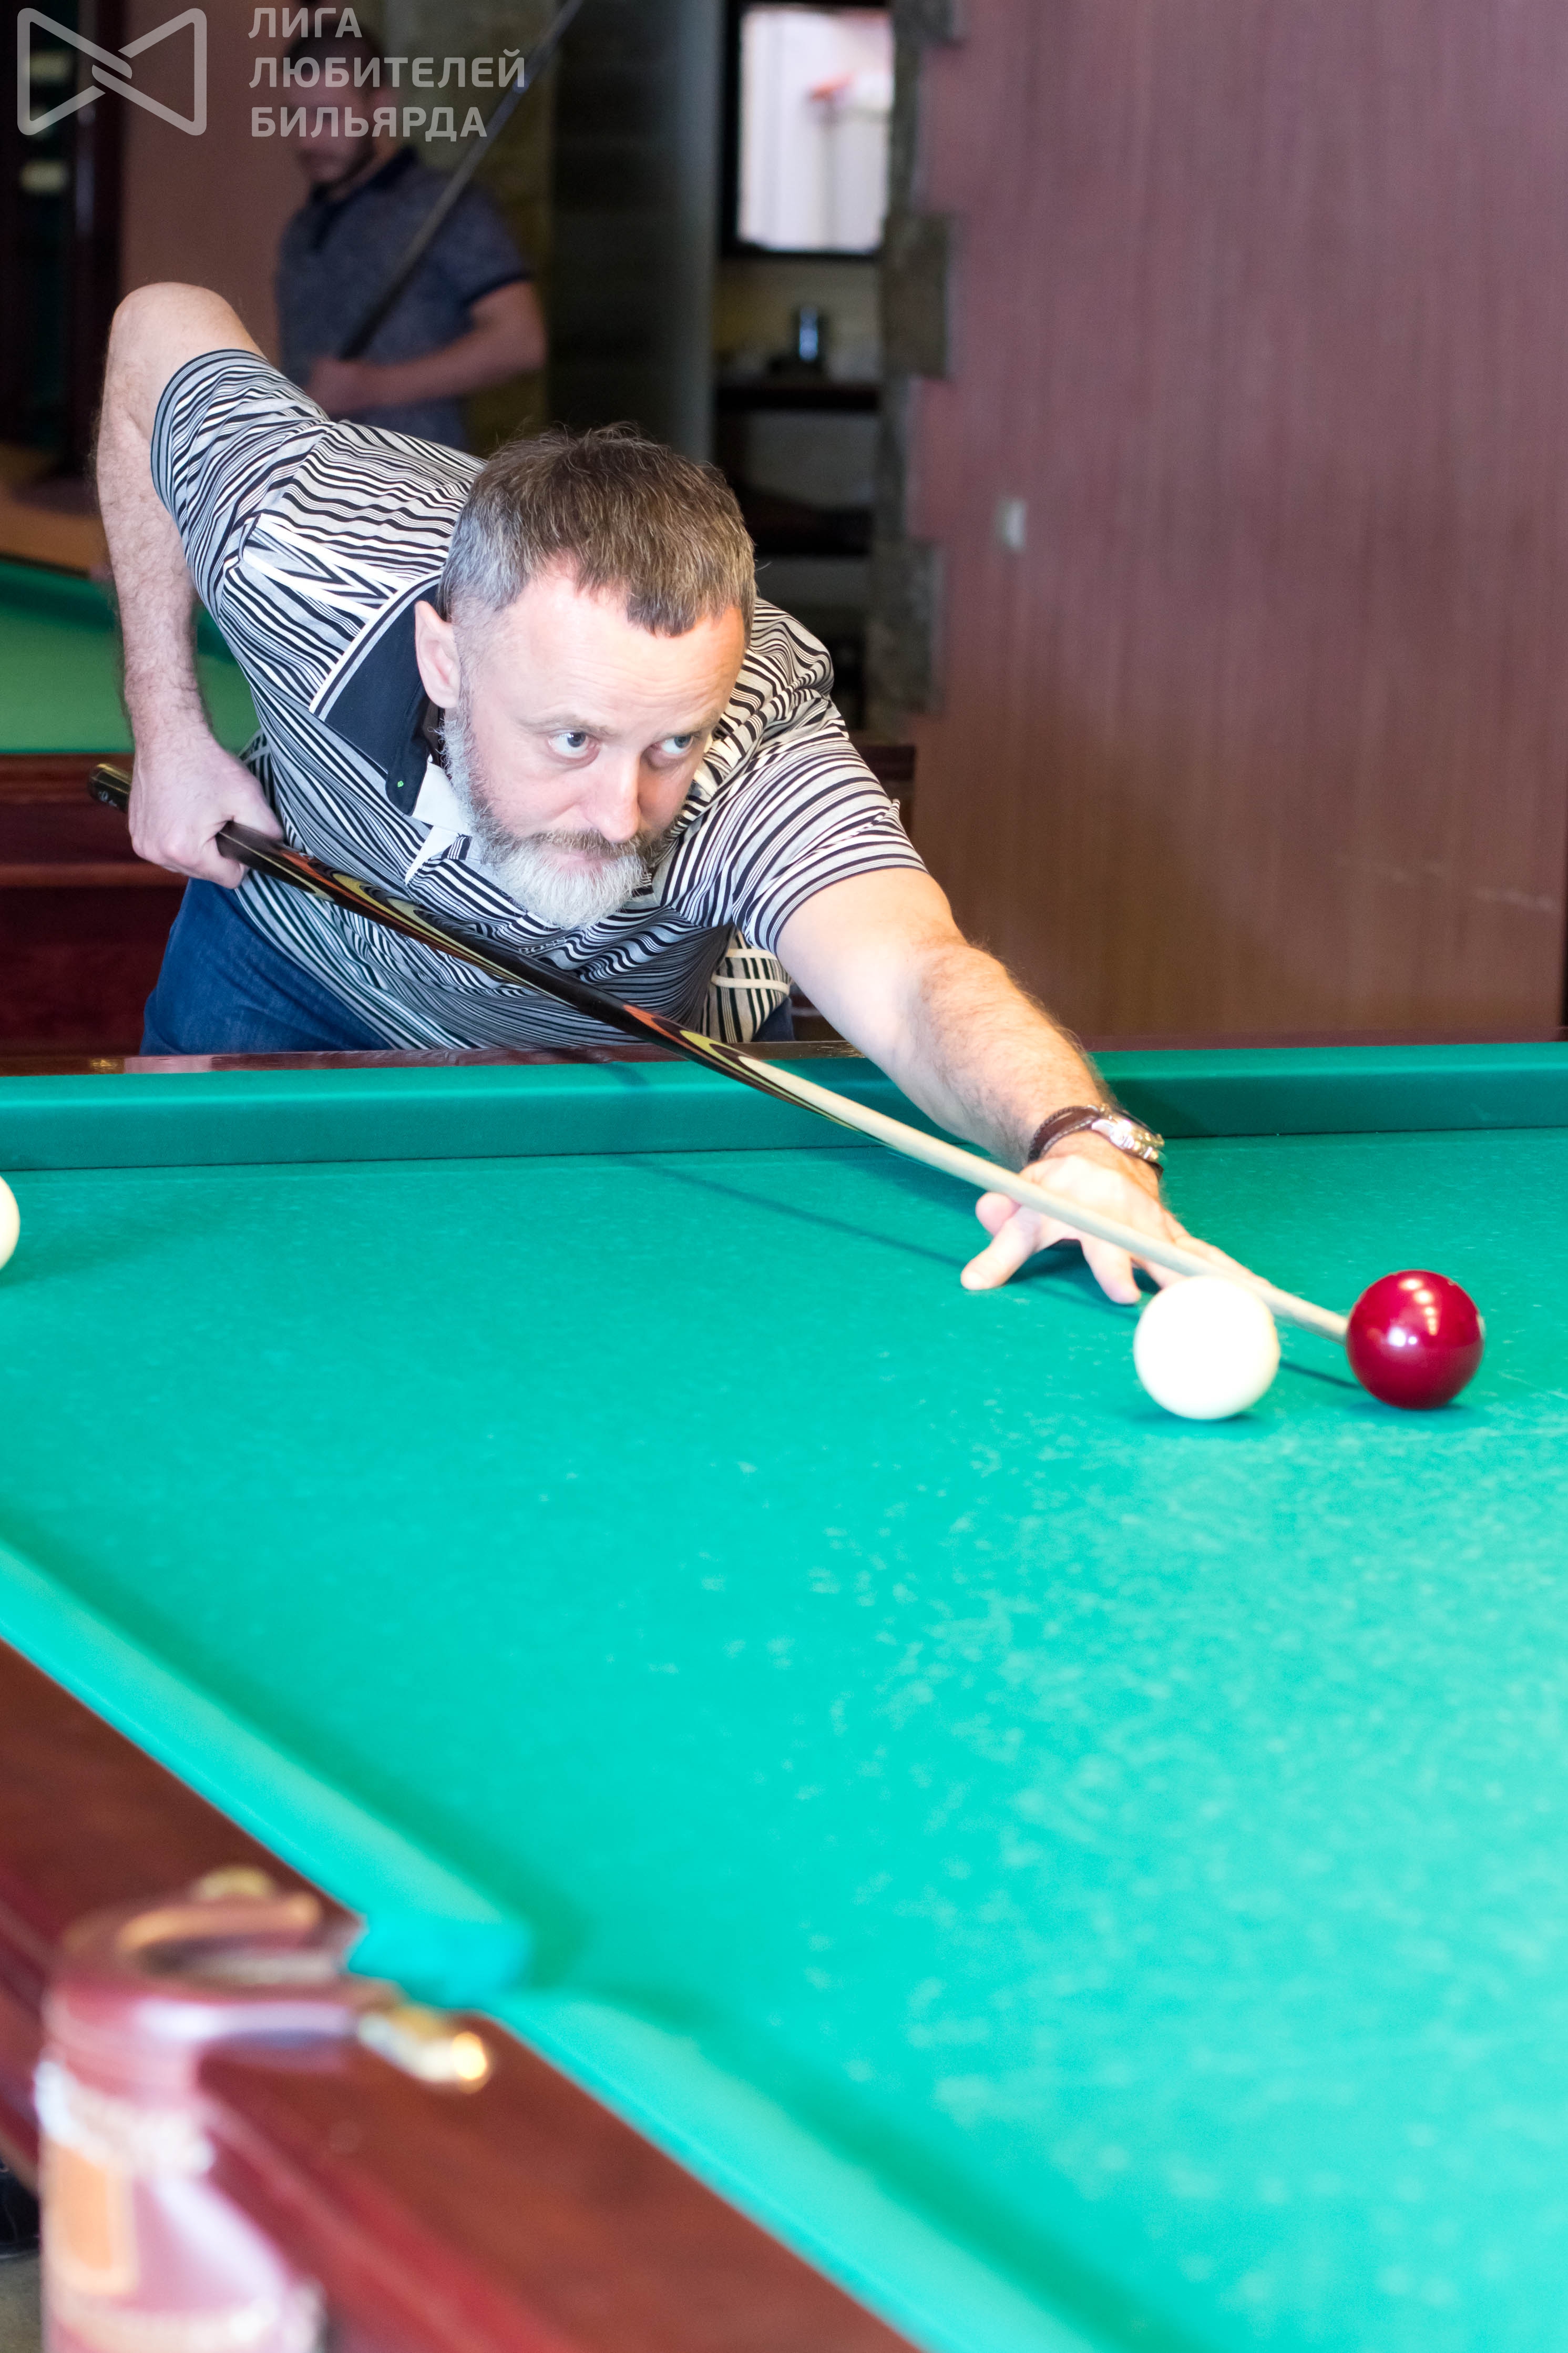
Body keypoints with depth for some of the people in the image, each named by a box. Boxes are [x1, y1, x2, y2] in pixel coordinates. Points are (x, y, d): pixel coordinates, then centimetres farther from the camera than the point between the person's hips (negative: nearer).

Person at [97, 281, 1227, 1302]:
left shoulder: (763, 754, -46)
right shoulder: (299, 551, -40)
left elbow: (914, 975, -65)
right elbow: (163, 328, -19)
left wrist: (1082, 1138, -87)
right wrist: (168, 731, -18)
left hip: (621, 1054, -1)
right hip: (280, 978, 1)